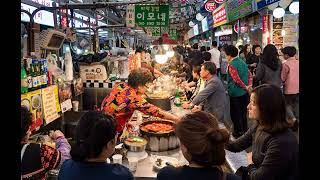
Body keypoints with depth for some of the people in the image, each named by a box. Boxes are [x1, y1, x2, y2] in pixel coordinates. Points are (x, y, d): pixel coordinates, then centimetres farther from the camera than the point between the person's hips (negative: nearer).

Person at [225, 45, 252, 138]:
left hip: (235, 93, -8)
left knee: (235, 113, 5)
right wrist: (249, 85, -2)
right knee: (243, 112, 18)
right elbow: (250, 75, 7)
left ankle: (238, 132, 13)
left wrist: (245, 87, -12)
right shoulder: (243, 62, 8)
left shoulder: (231, 65, -17)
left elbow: (237, 80, -24)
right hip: (244, 92, 8)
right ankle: (245, 130, 30)